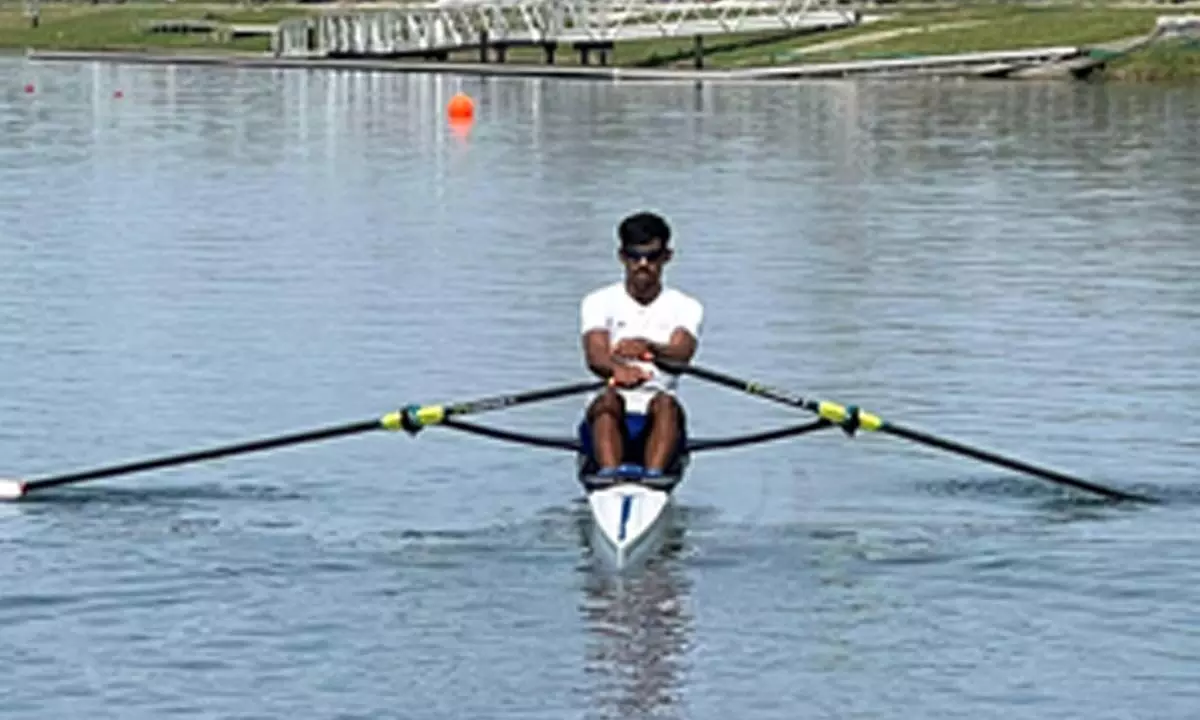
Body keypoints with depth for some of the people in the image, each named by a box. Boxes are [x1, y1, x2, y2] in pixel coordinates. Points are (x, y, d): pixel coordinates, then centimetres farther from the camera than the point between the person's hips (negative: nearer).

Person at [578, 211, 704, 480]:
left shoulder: (686, 307, 10)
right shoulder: (599, 302, 9)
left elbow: (681, 354, -13)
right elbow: (594, 356, -11)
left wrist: (649, 348, -38)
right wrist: (617, 368, -37)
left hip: (657, 425, 0)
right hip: (609, 420, 0)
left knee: (665, 403, -32)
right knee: (608, 400, -32)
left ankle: (654, 474, -56)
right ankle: (609, 472, -56)